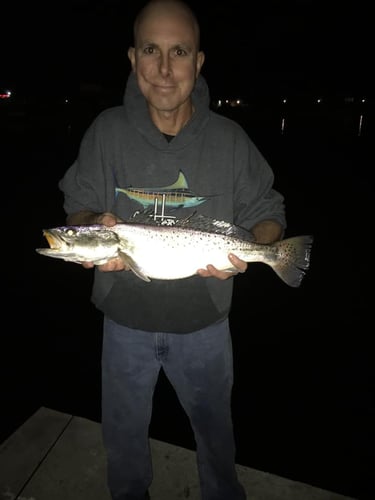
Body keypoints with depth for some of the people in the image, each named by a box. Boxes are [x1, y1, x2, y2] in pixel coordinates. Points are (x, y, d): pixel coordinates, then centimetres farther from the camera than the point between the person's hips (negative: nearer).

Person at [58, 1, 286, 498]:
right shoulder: (107, 131, -8)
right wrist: (96, 226, -22)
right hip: (126, 318, 2)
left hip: (204, 322, -1)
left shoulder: (230, 139, -10)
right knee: (123, 433, 25)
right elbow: (78, 204, 1)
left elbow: (268, 213, -2)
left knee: (214, 427, 23)